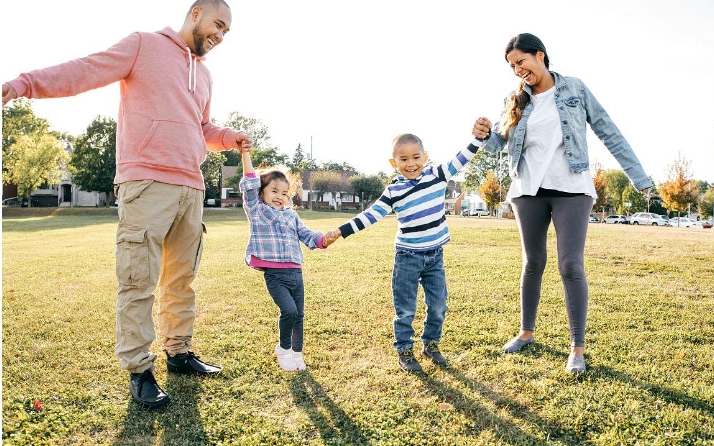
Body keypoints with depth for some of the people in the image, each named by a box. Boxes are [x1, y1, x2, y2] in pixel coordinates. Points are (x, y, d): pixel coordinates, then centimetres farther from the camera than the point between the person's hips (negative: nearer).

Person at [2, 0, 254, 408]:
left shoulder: (204, 75, 23)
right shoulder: (144, 45, 2)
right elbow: (85, 71, -6)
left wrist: (231, 138, 15)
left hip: (191, 189, 7)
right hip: (146, 185, -7)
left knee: (182, 279, 12)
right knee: (139, 281, -4)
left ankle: (179, 352, 25)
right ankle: (139, 371, 5)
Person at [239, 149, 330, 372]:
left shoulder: (292, 215, 17)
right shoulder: (256, 211, 3)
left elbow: (306, 234, 14)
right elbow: (250, 185, -6)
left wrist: (323, 240, -6)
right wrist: (246, 153, -12)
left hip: (296, 272, 5)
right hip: (274, 274, -5)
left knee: (299, 315, 9)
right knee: (289, 311, -17)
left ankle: (297, 353, 28)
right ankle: (283, 349, 8)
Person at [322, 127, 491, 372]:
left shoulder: (436, 175, -2)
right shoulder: (394, 191, -7)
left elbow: (461, 159, -5)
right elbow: (371, 215, -7)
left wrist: (478, 136, -19)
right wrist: (340, 231, -12)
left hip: (435, 256, 3)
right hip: (407, 258, -2)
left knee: (438, 306, 12)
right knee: (405, 309, 6)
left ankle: (431, 344, 32)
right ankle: (404, 350, 21)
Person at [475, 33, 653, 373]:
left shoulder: (575, 89, 2)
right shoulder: (515, 102, 8)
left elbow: (608, 133, 2)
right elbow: (497, 142, 1)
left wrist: (639, 177, -2)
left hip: (571, 190, -2)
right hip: (528, 191, 3)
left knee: (571, 266, -7)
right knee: (533, 264, 11)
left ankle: (578, 348, 3)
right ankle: (526, 332, 26)